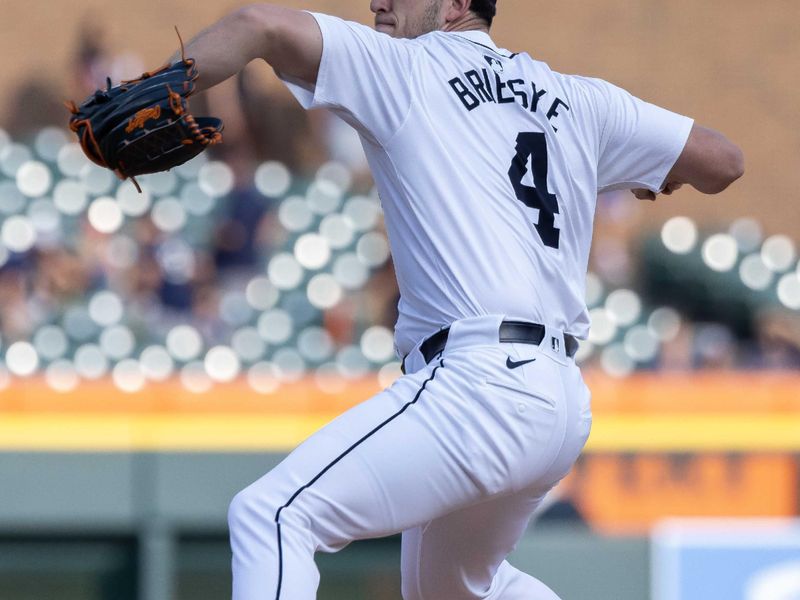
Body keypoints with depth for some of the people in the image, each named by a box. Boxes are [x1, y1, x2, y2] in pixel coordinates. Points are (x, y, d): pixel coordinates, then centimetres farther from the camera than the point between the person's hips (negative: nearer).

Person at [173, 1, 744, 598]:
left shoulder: (404, 68, 2)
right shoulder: (576, 98, 18)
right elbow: (722, 161, 21)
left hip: (479, 386, -9)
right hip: (566, 400, 9)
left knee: (269, 515, -17)